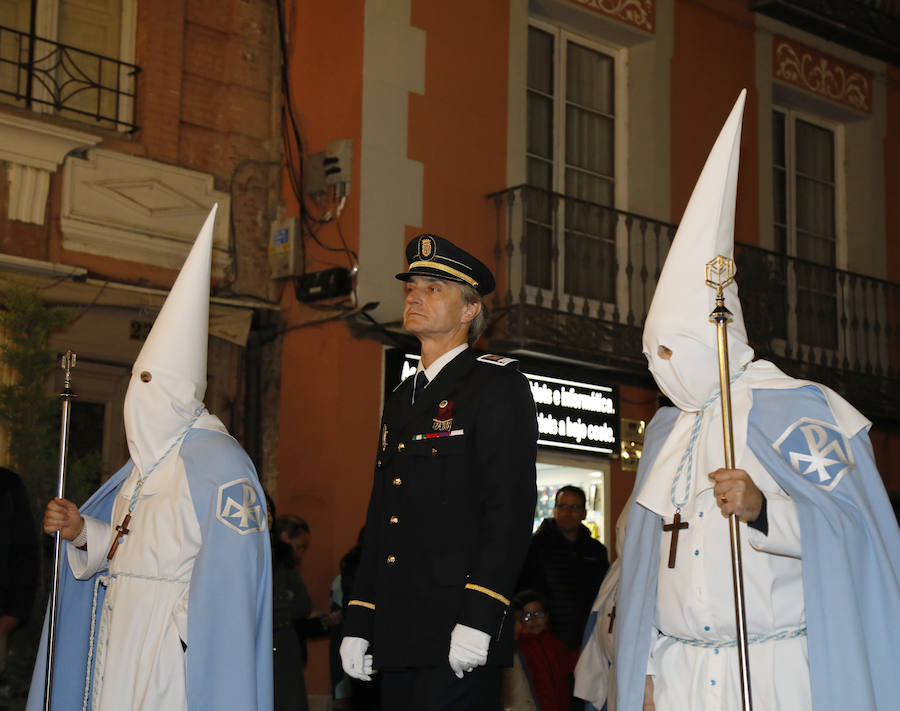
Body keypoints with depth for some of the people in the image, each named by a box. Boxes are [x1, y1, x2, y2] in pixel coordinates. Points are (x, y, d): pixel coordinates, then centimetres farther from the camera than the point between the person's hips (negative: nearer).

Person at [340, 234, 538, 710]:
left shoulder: (498, 386, -3)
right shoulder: (401, 401, 20)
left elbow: (510, 508, -13)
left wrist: (478, 618, -21)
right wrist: (358, 623, 14)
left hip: (457, 636, -7)